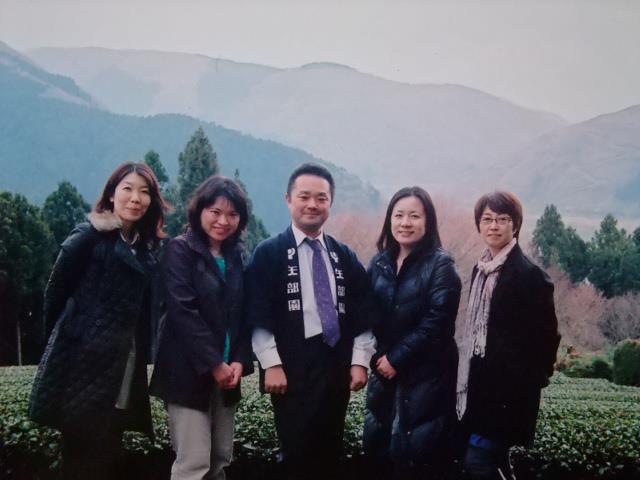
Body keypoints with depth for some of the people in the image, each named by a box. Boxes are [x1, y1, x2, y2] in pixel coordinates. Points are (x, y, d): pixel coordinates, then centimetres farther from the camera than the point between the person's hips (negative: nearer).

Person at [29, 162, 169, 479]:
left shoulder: (144, 250, 13)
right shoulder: (88, 238, -8)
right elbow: (55, 293, -4)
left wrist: (142, 361, 9)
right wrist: (67, 339, 4)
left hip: (124, 375, 7)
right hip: (84, 368, -7)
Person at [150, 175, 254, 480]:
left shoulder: (238, 257, 12)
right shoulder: (180, 251, -6)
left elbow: (244, 314, 11)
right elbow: (183, 312, -15)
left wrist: (240, 361, -4)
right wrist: (214, 364, -15)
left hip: (227, 374, 6)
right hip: (189, 373, -6)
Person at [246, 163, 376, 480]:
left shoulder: (345, 257, 14)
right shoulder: (269, 253, 0)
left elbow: (363, 315, 11)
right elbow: (258, 316, -6)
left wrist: (360, 361, 2)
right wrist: (272, 364, -13)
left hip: (338, 367, 4)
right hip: (292, 369, -4)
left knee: (329, 454, 9)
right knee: (297, 454, -4)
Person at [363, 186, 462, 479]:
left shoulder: (440, 266, -8)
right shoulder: (380, 263, 8)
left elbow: (436, 322, -15)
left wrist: (397, 359, -14)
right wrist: (379, 358, -3)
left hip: (425, 374, -5)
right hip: (384, 371, 5)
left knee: (416, 455, -1)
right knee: (376, 446, 9)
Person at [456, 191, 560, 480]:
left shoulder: (530, 275, -12)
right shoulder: (480, 270, 11)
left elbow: (546, 336, -12)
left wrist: (530, 381, -9)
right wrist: (468, 379, 14)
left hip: (508, 390, -7)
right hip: (479, 384, 8)